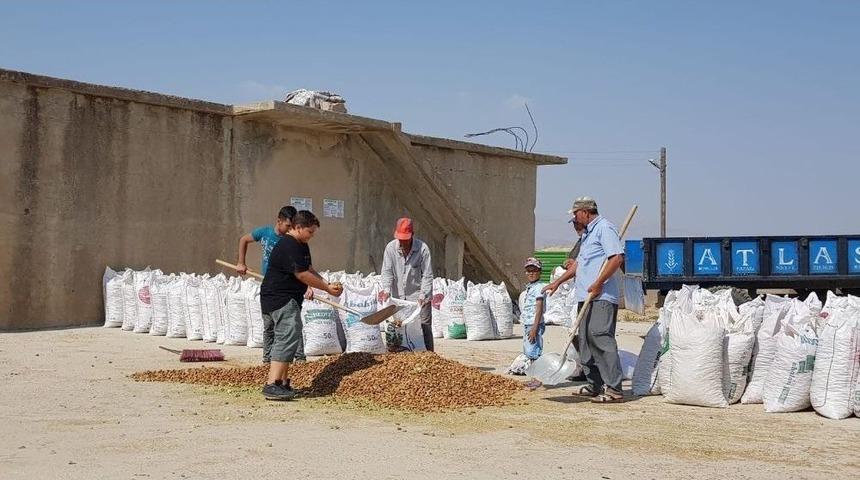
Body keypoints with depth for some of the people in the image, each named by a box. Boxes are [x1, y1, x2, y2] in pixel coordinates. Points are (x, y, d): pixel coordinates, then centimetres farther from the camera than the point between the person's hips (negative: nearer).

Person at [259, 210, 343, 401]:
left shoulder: (301, 246, 16)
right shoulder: (288, 247, -18)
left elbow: (310, 270, 15)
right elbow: (303, 275, -19)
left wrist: (328, 285, -1)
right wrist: (328, 288, -11)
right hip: (281, 300, -11)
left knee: (284, 341, 15)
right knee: (288, 338, -18)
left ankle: (283, 382, 23)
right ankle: (272, 385, -23)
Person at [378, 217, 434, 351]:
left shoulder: (422, 248, -12)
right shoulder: (390, 248, -3)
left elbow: (427, 275, -10)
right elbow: (387, 271, -1)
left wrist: (422, 296, -18)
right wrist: (386, 290, -16)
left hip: (418, 296, -3)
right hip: (398, 296, 3)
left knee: (424, 324, -6)